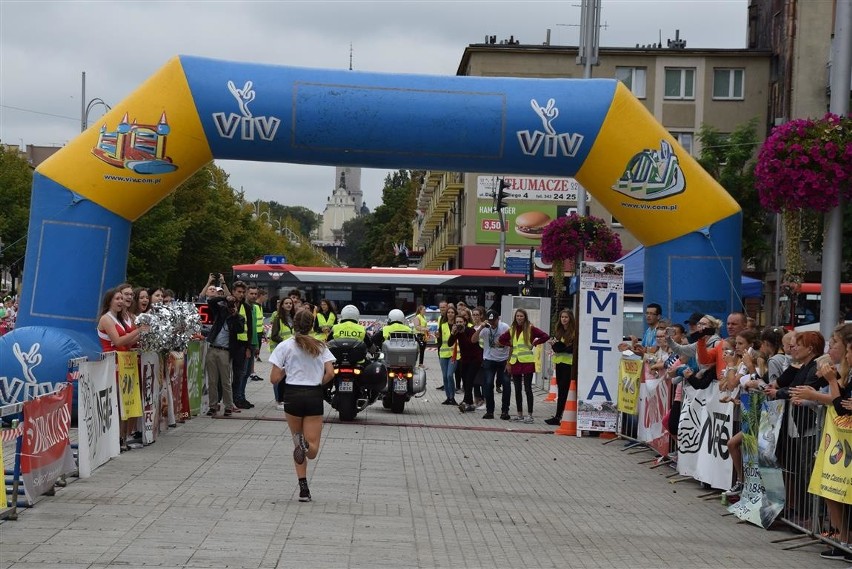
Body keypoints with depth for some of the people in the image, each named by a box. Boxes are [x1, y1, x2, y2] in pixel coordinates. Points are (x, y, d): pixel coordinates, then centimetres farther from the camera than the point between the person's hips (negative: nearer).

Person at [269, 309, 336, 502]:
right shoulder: (320, 347, 6)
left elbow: (274, 379, -4)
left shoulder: (285, 346, -1)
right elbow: (330, 373, -6)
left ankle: (303, 487, 0)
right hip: (314, 396, 1)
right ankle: (306, 443, -34)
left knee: (297, 438, 15)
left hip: (292, 395, -1)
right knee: (312, 451, 4)